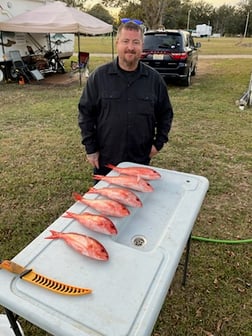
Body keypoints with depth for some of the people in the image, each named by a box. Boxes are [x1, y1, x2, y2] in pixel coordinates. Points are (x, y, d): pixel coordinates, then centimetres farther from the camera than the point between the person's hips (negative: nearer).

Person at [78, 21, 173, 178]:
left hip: (141, 160, 1)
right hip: (105, 161, -1)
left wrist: (159, 142, 2)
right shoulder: (99, 76, -4)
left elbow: (166, 113, 9)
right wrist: (91, 148, -3)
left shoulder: (154, 78, 0)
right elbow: (86, 113, -1)